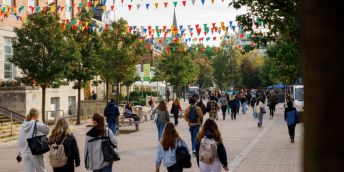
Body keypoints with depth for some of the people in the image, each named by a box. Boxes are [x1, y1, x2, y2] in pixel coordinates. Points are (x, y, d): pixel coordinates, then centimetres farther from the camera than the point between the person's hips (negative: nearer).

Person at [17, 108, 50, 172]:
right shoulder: (37, 124, -12)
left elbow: (20, 140, 9)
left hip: (25, 153, 5)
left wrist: (19, 153, 16)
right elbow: (47, 130, 3)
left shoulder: (24, 125, 6)